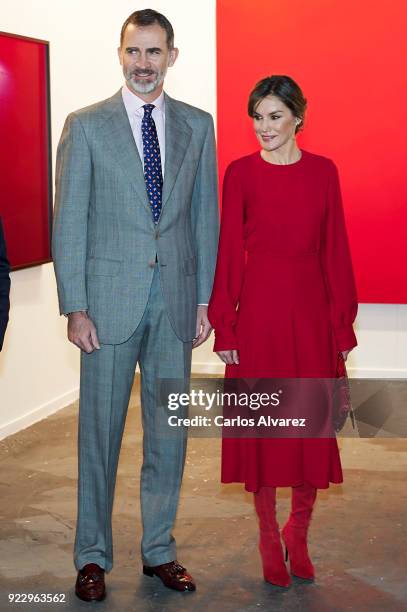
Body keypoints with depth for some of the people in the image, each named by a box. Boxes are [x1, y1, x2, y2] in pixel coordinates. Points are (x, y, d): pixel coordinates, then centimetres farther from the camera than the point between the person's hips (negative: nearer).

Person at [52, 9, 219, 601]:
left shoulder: (198, 125, 8)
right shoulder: (86, 126, 0)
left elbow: (206, 216, 10)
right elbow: (69, 222, -2)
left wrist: (203, 298, 5)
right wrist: (75, 307, -8)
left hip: (176, 299, 3)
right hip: (110, 297, -2)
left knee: (169, 429, 9)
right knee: (100, 428, 4)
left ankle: (159, 550, 24)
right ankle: (93, 556, 18)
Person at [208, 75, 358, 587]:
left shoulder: (323, 171, 5)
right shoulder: (240, 173, 0)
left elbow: (335, 250, 5)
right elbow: (229, 252, -2)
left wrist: (342, 323, 2)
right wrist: (225, 327, -7)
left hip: (311, 307, 2)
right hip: (258, 307, -1)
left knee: (313, 425, 4)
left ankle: (298, 534, 24)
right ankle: (270, 537, 21)